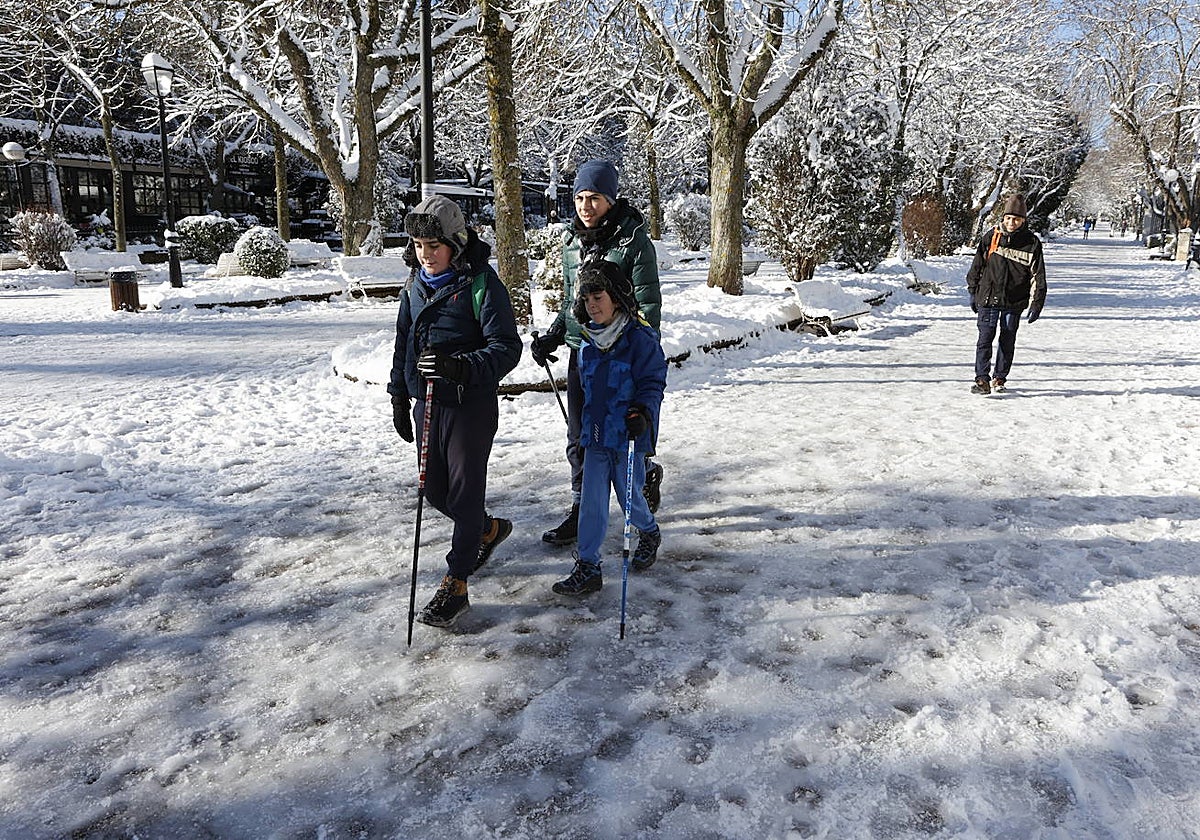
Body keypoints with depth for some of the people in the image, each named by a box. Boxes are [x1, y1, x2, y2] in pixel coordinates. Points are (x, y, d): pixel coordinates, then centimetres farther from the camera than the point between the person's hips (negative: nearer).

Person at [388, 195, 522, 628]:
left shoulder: (481, 284, -15)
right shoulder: (416, 285, 7)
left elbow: (507, 347, -21)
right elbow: (403, 344, 17)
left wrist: (460, 367, -36)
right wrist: (398, 396, 17)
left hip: (471, 404, -7)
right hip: (427, 403, 7)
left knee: (464, 491, 1)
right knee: (434, 490, 15)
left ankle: (455, 585, 12)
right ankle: (489, 530, 42)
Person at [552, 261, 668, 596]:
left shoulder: (640, 338, -11)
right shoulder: (587, 344, 8)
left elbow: (653, 381, -11)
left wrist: (642, 412, -27)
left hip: (628, 434, -5)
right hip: (595, 433, 5)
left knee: (629, 496, 9)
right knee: (591, 502, 3)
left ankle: (650, 534, 41)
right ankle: (587, 568, 10)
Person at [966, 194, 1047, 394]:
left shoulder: (1031, 243, -1)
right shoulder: (991, 238, 0)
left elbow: (1038, 276, 1)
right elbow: (977, 266, 10)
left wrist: (1036, 304, -4)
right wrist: (973, 293, 10)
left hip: (1014, 302, 1)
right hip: (988, 297, -1)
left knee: (1007, 342, 9)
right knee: (985, 339, -8)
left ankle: (1000, 378, 22)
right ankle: (982, 380, -9)